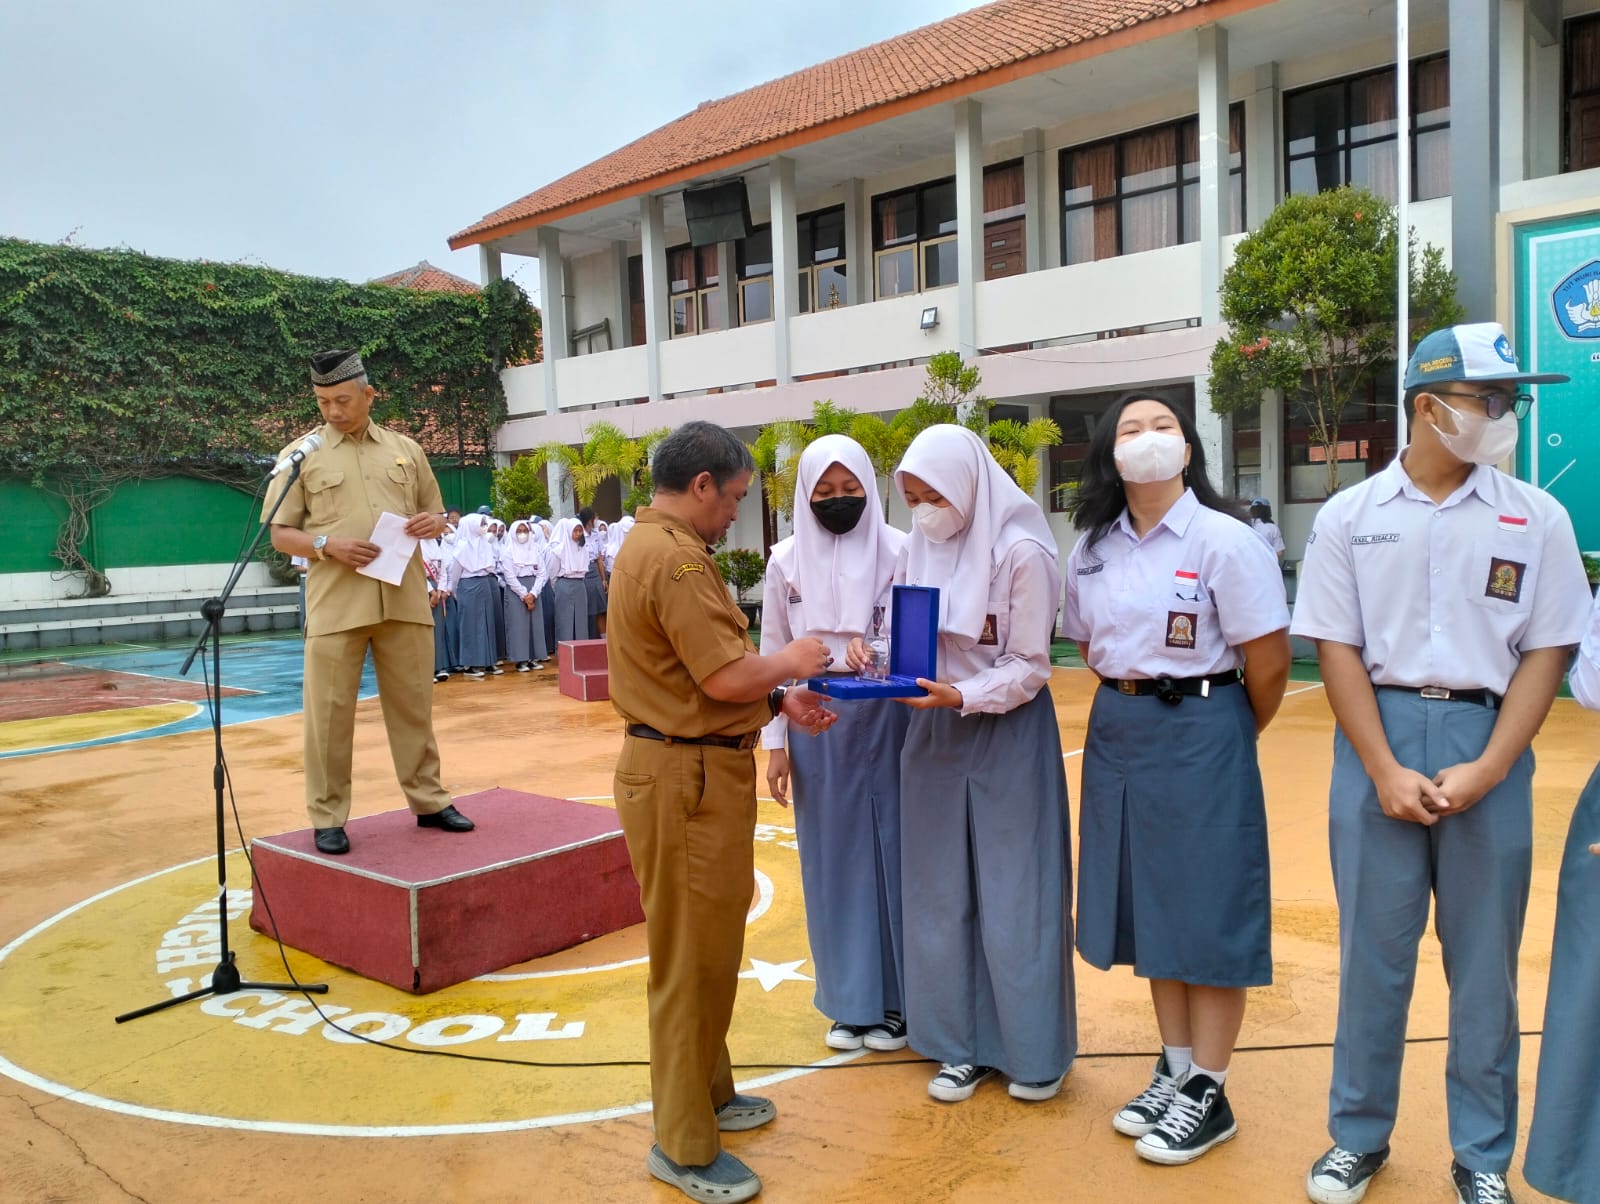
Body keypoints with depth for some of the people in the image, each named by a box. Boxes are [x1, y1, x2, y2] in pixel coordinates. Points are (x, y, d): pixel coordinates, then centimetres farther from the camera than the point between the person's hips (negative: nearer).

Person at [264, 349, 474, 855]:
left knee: (413, 705, 10)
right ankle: (328, 817, 12)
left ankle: (428, 800, 22)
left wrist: (434, 523, -3)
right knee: (329, 713, 0)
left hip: (405, 600, 2)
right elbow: (280, 534, 4)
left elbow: (434, 514, 21)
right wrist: (326, 545, -15)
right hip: (335, 604, -2)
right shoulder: (301, 454, 5)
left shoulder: (405, 450, 13)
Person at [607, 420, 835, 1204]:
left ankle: (707, 1093, 37)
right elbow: (728, 676, -23)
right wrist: (788, 663, -5)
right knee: (692, 956, 1)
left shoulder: (656, 546, 14)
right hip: (688, 777, -11)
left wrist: (778, 701, 10)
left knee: (707, 946, 21)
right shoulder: (676, 559, -20)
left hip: (693, 766, 11)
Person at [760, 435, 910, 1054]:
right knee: (832, 859, 9)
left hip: (886, 721, -2)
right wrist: (774, 742, 4)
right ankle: (849, 1000, 24)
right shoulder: (786, 561, 2)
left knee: (890, 853, 4)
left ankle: (896, 999, 21)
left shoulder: (899, 551, -4)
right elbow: (772, 654, 6)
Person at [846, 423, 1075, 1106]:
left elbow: (1029, 667, -12)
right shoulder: (919, 548, 2)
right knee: (941, 891, 9)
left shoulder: (1021, 553, -15)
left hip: (1009, 734, -5)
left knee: (1013, 891, 4)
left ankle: (1034, 1050, 21)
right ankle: (963, 1044, 23)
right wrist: (874, 655, -12)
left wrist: (961, 696, -25)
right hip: (935, 731, 5)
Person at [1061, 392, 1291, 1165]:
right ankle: (1174, 1069, 30)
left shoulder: (1223, 540, -12)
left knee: (1206, 910, 4)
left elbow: (1269, 664, -10)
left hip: (1201, 732, -6)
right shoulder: (1091, 549, 5)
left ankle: (1208, 1093, 18)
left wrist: (1230, 731, 2)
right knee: (1148, 901, 14)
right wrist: (1127, 703, 10)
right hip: (1116, 732, 6)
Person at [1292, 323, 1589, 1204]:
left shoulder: (1536, 518, 2)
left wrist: (1484, 770, -9)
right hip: (1377, 739, 0)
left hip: (1487, 743, 1)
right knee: (1372, 949, 9)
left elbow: (1547, 652, 0)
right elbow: (1337, 648, -1)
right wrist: (1384, 770, -9)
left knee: (1484, 957, 10)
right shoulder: (1348, 517, 0)